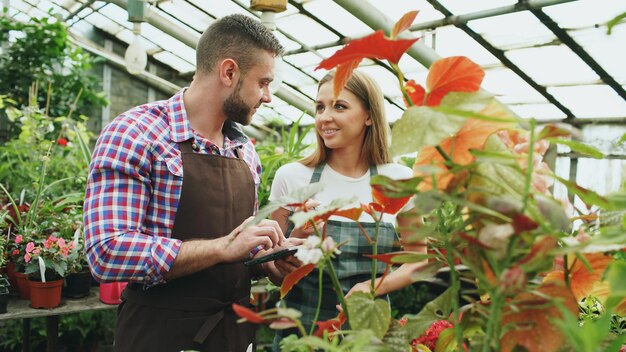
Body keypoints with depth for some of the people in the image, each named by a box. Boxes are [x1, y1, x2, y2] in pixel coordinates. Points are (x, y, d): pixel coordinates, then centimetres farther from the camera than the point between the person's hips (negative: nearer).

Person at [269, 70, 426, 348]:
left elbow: (416, 260, 4)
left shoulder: (400, 180, -7)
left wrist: (375, 286, -13)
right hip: (301, 325, 0)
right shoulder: (291, 176, -8)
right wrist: (298, 236, -18)